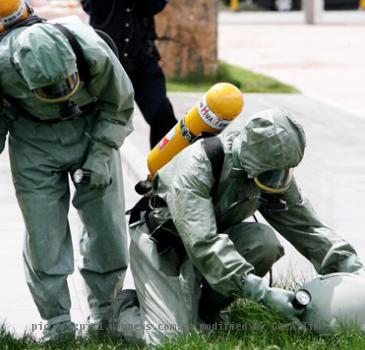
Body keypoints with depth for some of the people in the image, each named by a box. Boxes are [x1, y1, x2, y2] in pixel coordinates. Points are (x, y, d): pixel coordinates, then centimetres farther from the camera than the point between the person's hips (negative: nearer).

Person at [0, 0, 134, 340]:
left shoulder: (93, 53, -32)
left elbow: (119, 105, -10)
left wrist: (101, 155, -14)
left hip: (91, 129, 0)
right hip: (34, 140, 0)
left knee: (107, 224, 2)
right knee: (43, 230, -4)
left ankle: (103, 311, 20)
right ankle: (57, 320, 8)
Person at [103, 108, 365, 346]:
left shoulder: (273, 173, -13)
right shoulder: (195, 167, -34)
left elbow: (305, 225, -5)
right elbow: (203, 245, -42)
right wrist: (264, 293, -47)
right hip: (159, 240, -6)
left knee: (263, 241, -24)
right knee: (170, 336, -23)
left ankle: (203, 310, -3)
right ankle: (124, 307, 11)